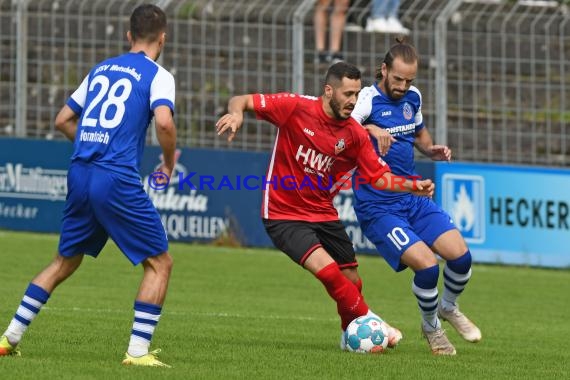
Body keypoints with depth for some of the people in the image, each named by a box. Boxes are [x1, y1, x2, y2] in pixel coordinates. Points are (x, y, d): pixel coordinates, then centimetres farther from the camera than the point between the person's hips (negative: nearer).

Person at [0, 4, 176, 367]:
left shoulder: (101, 69, 18)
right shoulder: (157, 75, -1)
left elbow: (63, 120, 22)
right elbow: (164, 121, -20)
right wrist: (170, 160, -3)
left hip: (80, 174, 6)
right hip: (119, 180, -6)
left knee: (66, 261, 21)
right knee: (160, 263, 5)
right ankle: (138, 351, -3)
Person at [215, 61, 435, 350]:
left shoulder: (355, 135, -3)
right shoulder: (296, 108, -15)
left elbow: (379, 177, 1)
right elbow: (241, 101, -13)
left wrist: (413, 186, -16)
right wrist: (236, 114, -36)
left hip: (323, 215, 5)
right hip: (283, 215, -5)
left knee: (351, 281, 7)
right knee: (327, 269, -23)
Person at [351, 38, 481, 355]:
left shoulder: (413, 97, 7)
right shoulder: (369, 100, -15)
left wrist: (432, 150, 6)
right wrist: (370, 129, -42)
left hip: (414, 198, 6)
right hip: (378, 208, -6)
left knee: (461, 256, -8)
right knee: (427, 264, -20)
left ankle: (449, 308, 25)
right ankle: (431, 327, 9)